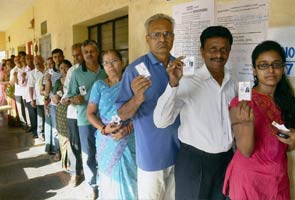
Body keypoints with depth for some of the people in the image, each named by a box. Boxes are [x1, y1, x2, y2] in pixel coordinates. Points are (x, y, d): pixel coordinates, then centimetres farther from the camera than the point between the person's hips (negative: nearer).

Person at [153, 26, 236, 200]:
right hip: (194, 161, -5)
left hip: (227, 159, 5)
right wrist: (173, 85, -34)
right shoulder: (187, 81, -16)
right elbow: (161, 122, -22)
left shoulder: (231, 83, 3)